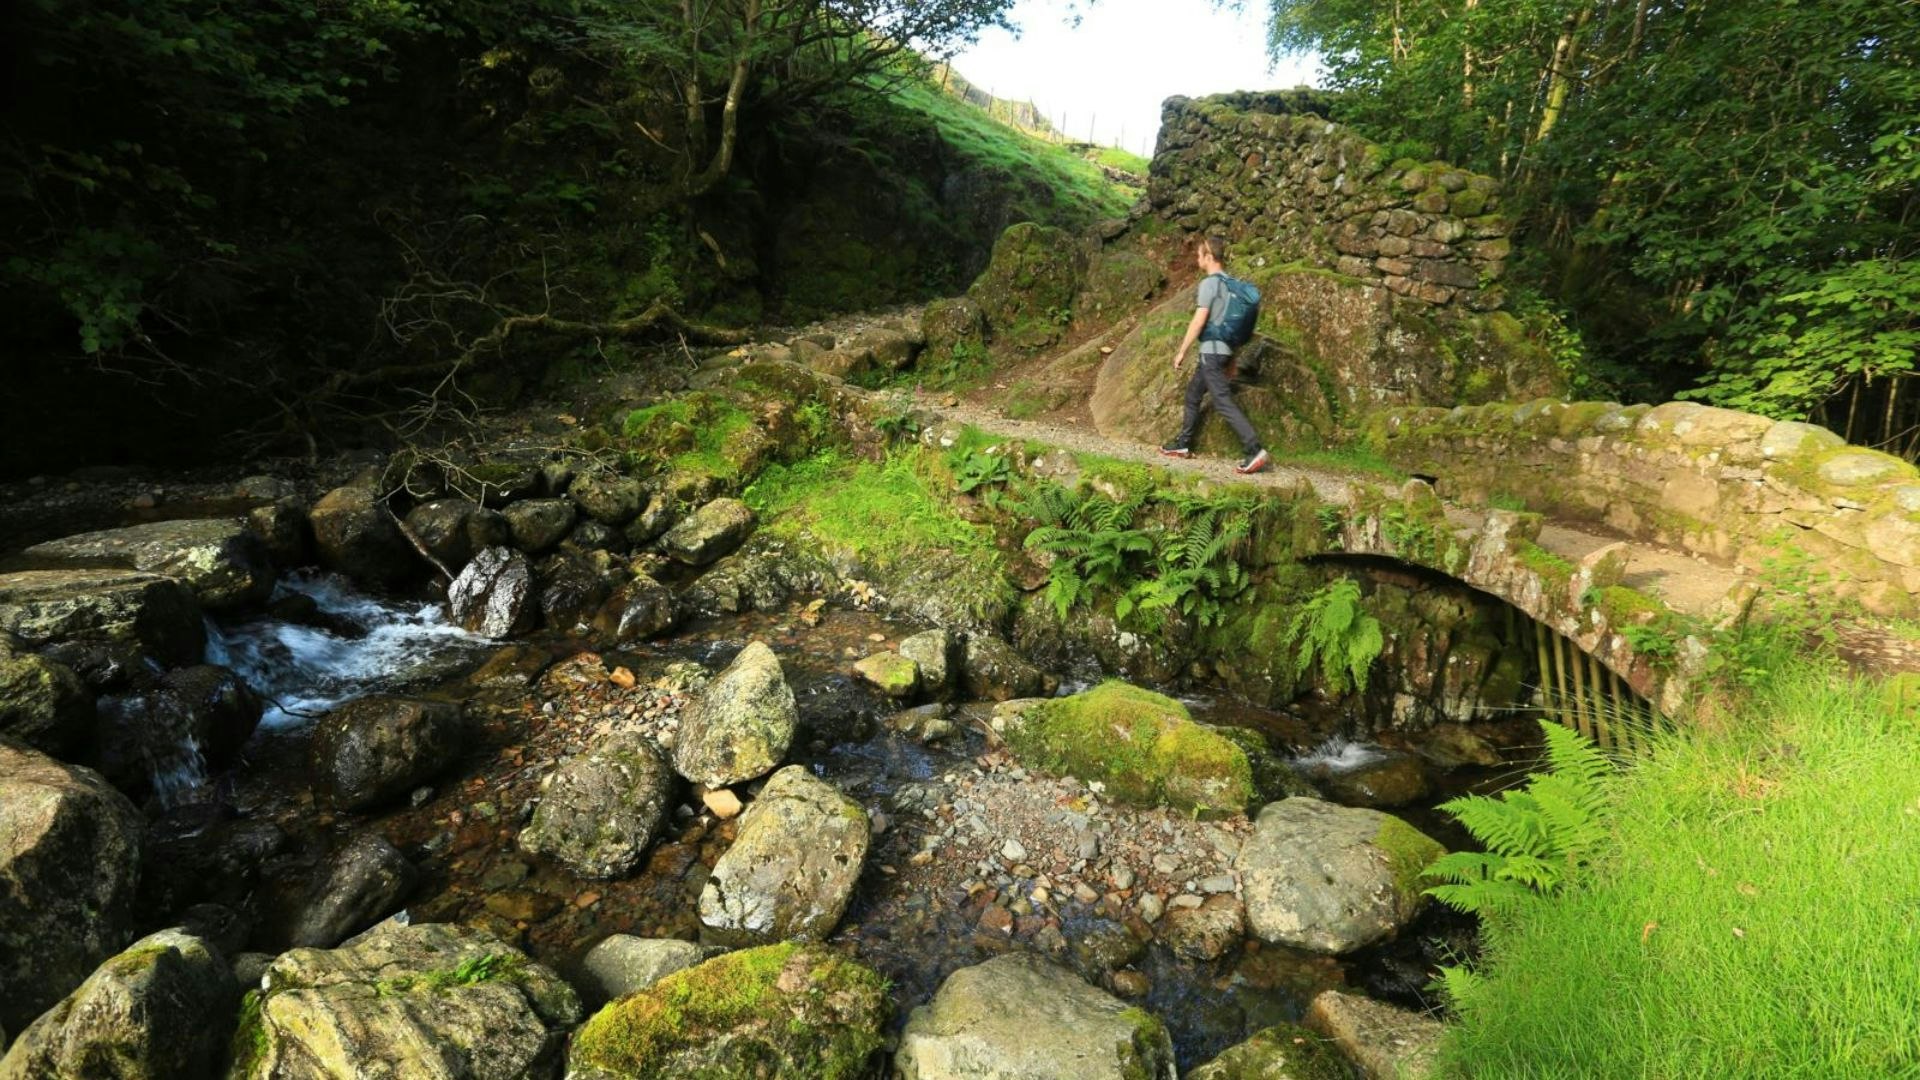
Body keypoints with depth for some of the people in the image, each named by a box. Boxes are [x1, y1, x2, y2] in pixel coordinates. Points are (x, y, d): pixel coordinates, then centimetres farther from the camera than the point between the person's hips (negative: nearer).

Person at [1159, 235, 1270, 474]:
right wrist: (1231, 358, 21)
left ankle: (1255, 451, -17)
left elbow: (1199, 321, -17)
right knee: (1193, 393, 19)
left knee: (1223, 401, -11)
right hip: (1224, 349, 9)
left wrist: (1182, 351, -10)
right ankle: (1183, 443, 28)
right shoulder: (1229, 282, 12)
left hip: (1212, 351, -9)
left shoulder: (1209, 283, -13)